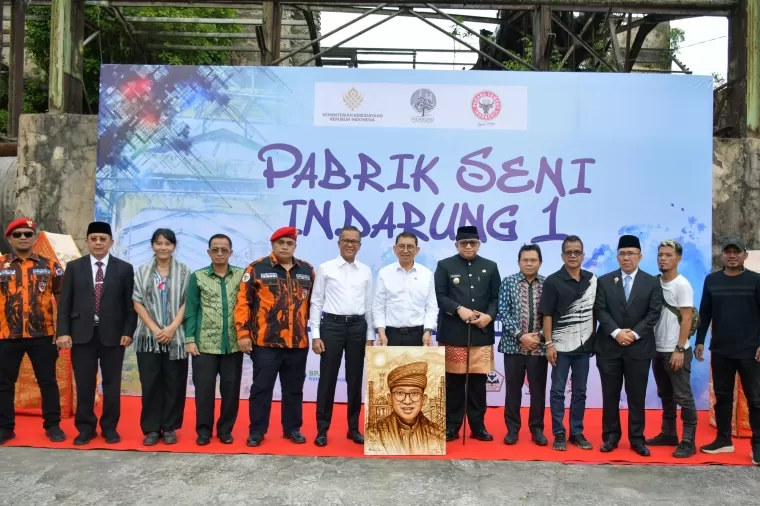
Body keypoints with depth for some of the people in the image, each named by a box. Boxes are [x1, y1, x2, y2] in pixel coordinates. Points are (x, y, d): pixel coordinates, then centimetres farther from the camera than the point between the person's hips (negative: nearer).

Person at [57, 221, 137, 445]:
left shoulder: (124, 269, 3)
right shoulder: (74, 267, 7)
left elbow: (130, 304, 2)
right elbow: (64, 302, 4)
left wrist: (128, 332, -6)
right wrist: (63, 332, -4)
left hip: (113, 334, -1)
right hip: (82, 333, 1)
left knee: (112, 383, 6)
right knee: (84, 383, 7)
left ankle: (110, 427, 19)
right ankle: (86, 427, 20)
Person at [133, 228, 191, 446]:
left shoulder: (184, 271, 3)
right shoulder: (142, 271, 7)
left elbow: (187, 302, -2)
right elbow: (138, 302, 2)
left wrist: (172, 328, -13)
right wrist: (154, 329, -9)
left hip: (176, 337, -1)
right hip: (148, 336, 1)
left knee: (174, 383, 3)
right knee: (150, 383, 3)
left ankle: (169, 427, 13)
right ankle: (151, 428, 12)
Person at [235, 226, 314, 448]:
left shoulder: (307, 270, 8)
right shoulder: (257, 269, -3)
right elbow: (243, 302, -4)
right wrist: (243, 333, -8)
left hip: (298, 343, 3)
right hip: (265, 342, -3)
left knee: (294, 389, 14)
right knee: (261, 388, 5)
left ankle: (292, 428, 27)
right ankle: (256, 431, 18)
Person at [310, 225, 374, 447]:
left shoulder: (366, 271, 8)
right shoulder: (325, 268, 0)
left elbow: (369, 305, 10)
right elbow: (316, 302, 0)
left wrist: (370, 336, 8)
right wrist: (315, 334, -5)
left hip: (358, 326, 3)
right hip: (332, 324, -2)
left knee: (355, 379, 10)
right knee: (327, 378, 3)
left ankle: (353, 428, 23)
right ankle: (322, 429, 15)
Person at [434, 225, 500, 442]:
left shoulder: (490, 267, 12)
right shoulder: (444, 266, 5)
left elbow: (496, 298, 9)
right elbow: (439, 296, -3)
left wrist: (489, 316, -9)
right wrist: (459, 309, -17)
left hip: (481, 333, 2)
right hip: (453, 334, -2)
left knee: (478, 381, 6)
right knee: (453, 382, 3)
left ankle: (478, 426, 17)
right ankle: (451, 426, 13)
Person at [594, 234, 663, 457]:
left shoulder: (652, 282, 5)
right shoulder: (604, 281, 5)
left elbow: (654, 313, -2)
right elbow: (600, 311, -2)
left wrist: (634, 333, -13)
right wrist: (616, 332, -15)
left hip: (639, 348, 0)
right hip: (609, 347, 0)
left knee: (637, 396, 5)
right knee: (610, 395, 6)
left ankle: (637, 439, 17)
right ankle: (610, 437, 16)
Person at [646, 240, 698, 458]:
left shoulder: (682, 285, -10)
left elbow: (687, 320, -12)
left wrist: (679, 350, -16)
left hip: (676, 351, -6)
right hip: (658, 350, 6)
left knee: (683, 397, 0)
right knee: (665, 396, 15)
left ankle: (688, 441, 7)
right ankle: (668, 434, 25)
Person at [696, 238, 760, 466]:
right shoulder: (711, 280, 6)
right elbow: (705, 313, 9)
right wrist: (699, 341, 6)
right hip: (720, 351, 3)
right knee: (722, 396, 11)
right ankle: (724, 440, 21)